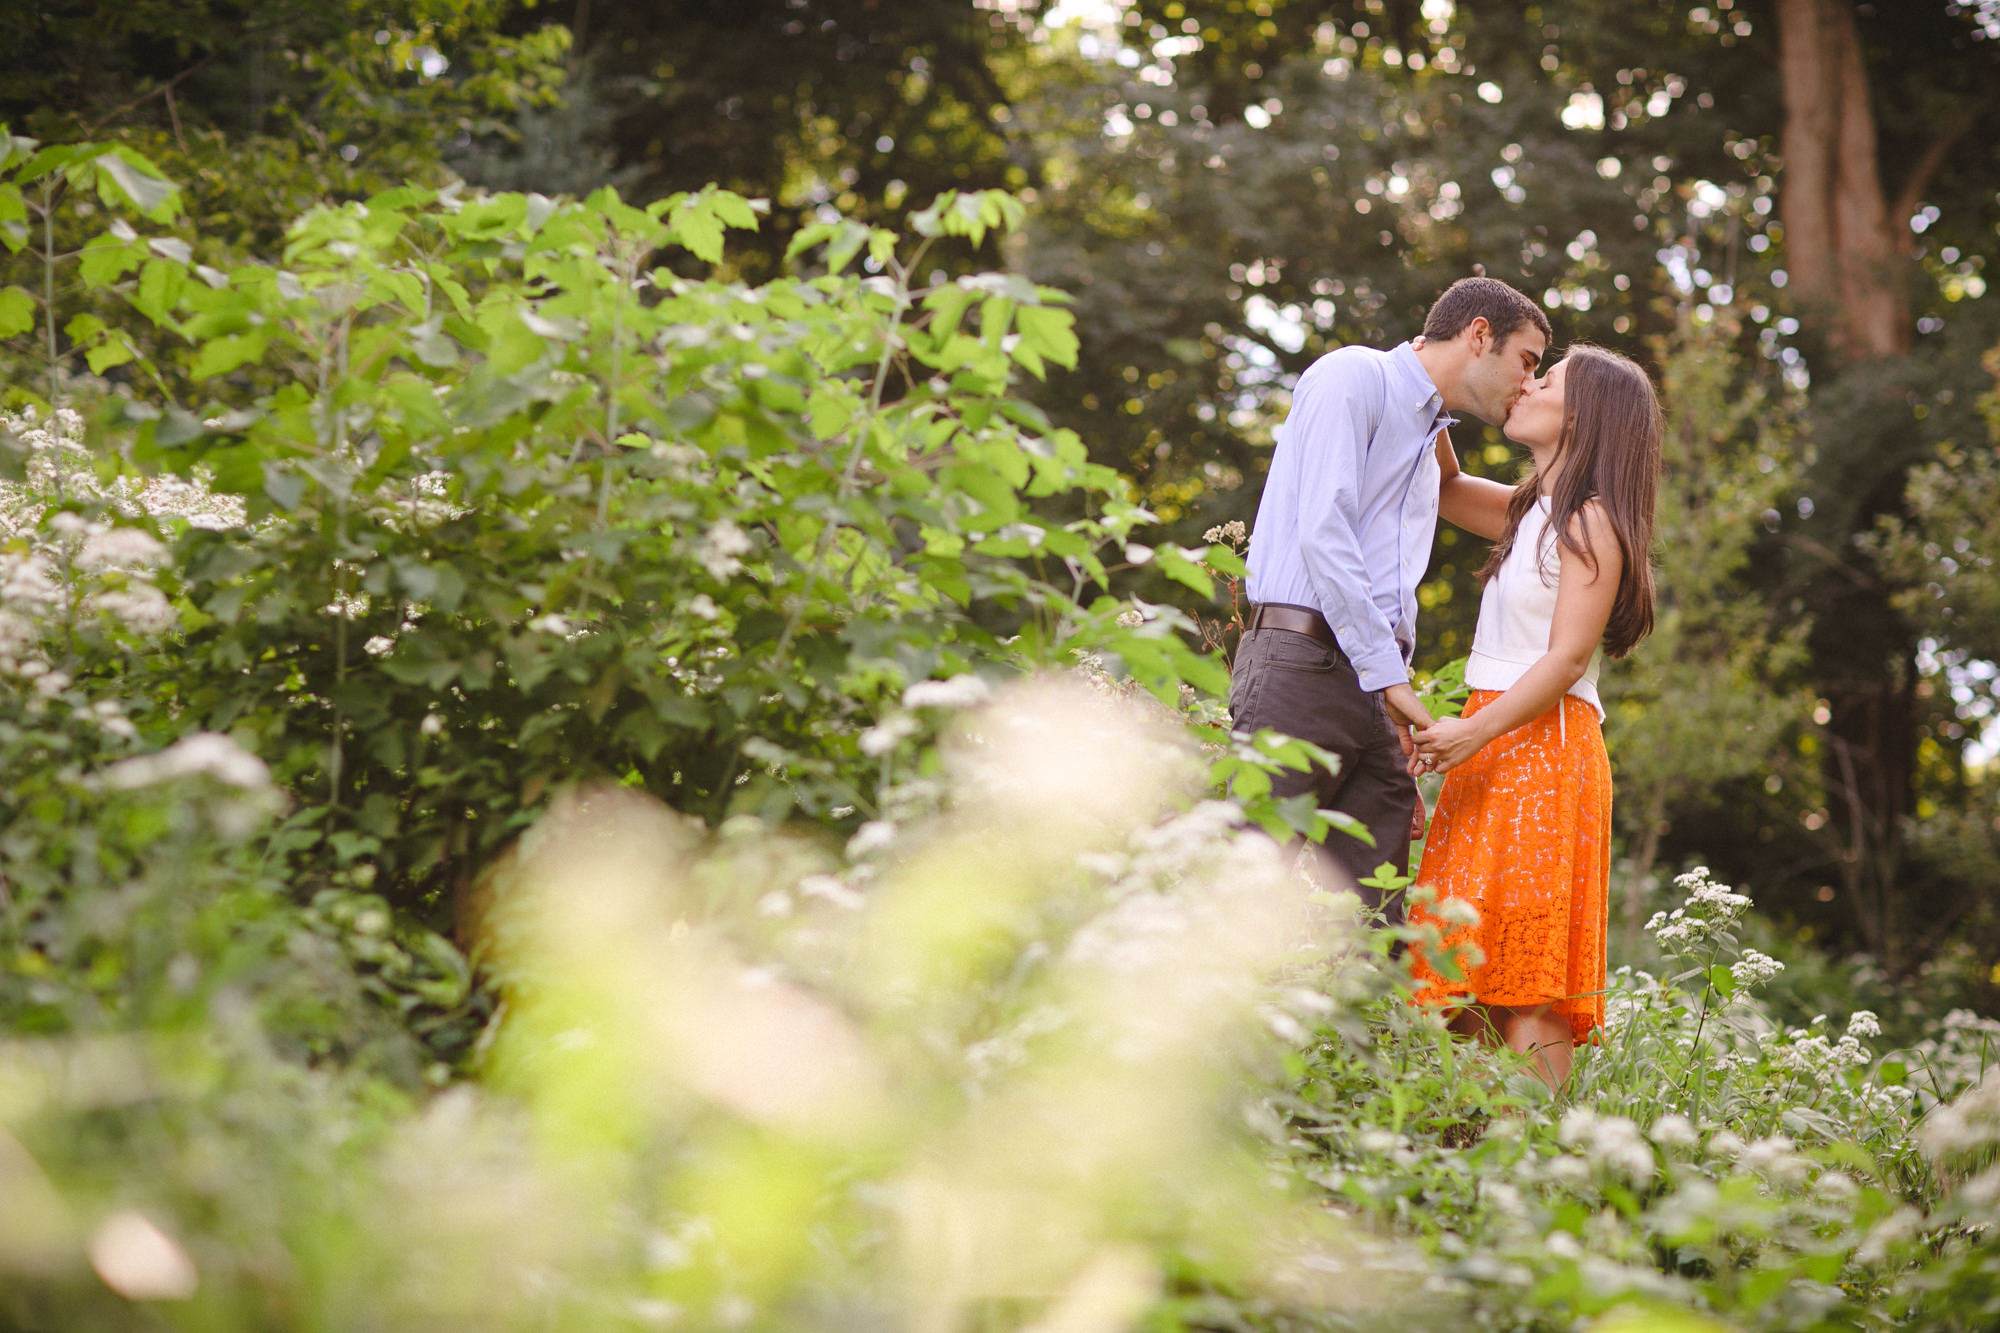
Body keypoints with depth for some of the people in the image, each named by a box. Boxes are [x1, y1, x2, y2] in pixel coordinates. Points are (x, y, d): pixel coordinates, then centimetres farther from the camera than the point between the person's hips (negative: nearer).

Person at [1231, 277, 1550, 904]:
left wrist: (1404, 736, 15)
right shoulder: (1353, 376, 2)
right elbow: (1322, 530, -12)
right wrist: (1388, 674, -15)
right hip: (1302, 662, -8)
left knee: (1369, 918, -3)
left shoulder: (1428, 438, 28)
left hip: (1376, 685, 8)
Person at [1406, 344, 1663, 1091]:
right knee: (1476, 959, 0)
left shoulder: (1591, 522, -7)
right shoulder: (1530, 512, 19)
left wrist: (1475, 733, -23)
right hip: (1494, 746, 8)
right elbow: (1446, 488, 33)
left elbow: (1567, 659, -14)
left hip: (1543, 745, -8)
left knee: (1527, 971, -14)